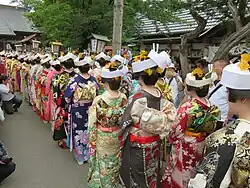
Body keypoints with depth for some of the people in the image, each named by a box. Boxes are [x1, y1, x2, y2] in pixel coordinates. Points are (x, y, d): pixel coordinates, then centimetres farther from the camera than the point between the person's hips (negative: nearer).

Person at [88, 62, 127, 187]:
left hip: (103, 137, -3)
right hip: (119, 136, 4)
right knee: (115, 162, 25)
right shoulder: (123, 98, -14)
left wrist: (91, 139, -1)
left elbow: (93, 123, -15)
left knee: (103, 163, 18)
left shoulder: (98, 100, -24)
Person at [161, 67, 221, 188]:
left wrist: (171, 139, 1)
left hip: (185, 147, -6)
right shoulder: (210, 106, -9)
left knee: (180, 174, 16)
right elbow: (211, 128, 2)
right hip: (201, 146, 6)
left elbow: (177, 131, -18)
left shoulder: (186, 108, -28)